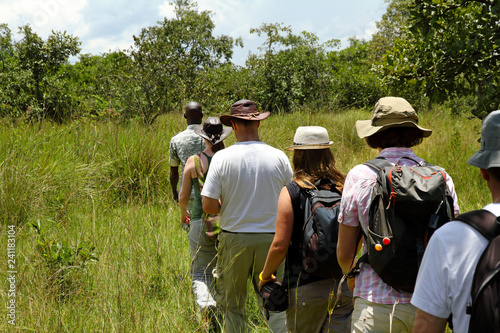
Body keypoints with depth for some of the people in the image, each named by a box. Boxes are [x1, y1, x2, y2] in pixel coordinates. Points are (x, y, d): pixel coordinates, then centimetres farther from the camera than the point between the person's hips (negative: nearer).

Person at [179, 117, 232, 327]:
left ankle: (206, 302, -18)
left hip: (201, 221, -1)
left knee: (201, 272, 8)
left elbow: (184, 196, 1)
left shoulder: (193, 161, -5)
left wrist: (183, 212, 22)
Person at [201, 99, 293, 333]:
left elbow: (208, 205, -10)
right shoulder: (279, 157, -3)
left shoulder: (222, 158, -8)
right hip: (271, 237, 1)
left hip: (234, 238, -1)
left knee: (231, 304, 13)